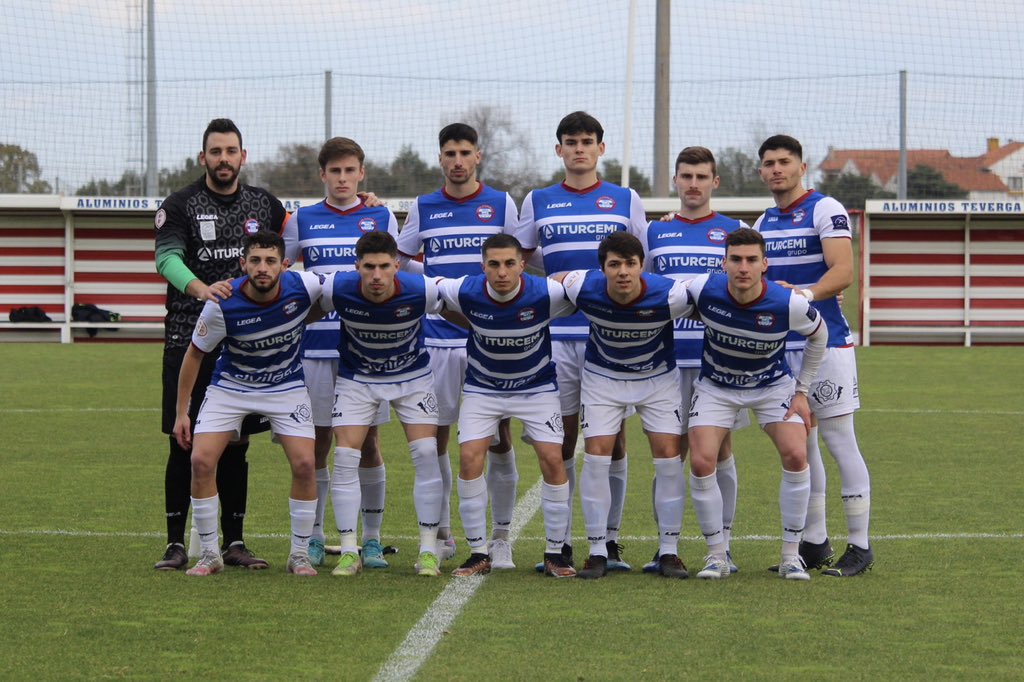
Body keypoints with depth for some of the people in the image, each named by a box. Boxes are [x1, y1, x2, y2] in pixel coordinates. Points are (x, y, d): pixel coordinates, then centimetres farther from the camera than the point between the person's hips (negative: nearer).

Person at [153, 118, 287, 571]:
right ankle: (175, 544, 3)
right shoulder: (180, 206, -1)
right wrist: (201, 288, -35)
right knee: (184, 443, -3)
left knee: (236, 443, 7)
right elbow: (167, 257, -17)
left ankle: (234, 541, 13)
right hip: (188, 340, -3)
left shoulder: (265, 206, 11)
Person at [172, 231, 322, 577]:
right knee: (201, 460, -14)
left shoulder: (303, 286, -24)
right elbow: (195, 354, -9)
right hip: (230, 388, -1)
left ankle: (300, 554, 5)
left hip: (286, 386, 1)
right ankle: (210, 554, 1)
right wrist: (181, 412, -7)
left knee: (304, 463, -13)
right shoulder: (222, 304, -25)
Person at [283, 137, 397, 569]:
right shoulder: (303, 220, 7)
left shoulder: (382, 218, 8)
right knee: (318, 443, 3)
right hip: (316, 346, 0)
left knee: (368, 443, 2)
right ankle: (313, 538, 12)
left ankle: (372, 540, 10)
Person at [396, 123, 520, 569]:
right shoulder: (423, 208, 9)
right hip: (438, 336, 1)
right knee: (435, 436, 3)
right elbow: (398, 259, 17)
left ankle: (501, 536, 7)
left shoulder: (501, 204, 6)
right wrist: (436, 278, 2)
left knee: (499, 437, -2)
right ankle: (441, 534, 14)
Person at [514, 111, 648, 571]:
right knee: (562, 439, 2)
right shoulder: (538, 202, 10)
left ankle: (609, 540, 7)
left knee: (612, 439, 0)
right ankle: (560, 542, 8)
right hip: (557, 336, 1)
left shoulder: (626, 201, 8)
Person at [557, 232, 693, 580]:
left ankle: (669, 551, 4)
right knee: (596, 456, -9)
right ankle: (597, 551, 1)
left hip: (658, 378, 0)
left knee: (669, 456, -8)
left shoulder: (669, 294, -29)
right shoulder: (584, 288, -26)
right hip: (602, 377, 0)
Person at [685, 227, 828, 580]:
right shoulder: (703, 289, -26)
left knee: (796, 456, -18)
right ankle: (716, 556, 2)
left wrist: (802, 390, -1)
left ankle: (791, 556, -3)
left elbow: (819, 335, -4)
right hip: (716, 387, 1)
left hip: (773, 385, -1)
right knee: (701, 462, -16)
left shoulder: (789, 305, -26)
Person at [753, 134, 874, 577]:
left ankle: (860, 546, -1)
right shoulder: (764, 222, 15)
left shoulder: (826, 210, -7)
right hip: (781, 346, 7)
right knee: (800, 445, 9)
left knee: (840, 442, -6)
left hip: (826, 345, -7)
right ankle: (814, 543, 16)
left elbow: (842, 271, -19)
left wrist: (805, 294, -32)